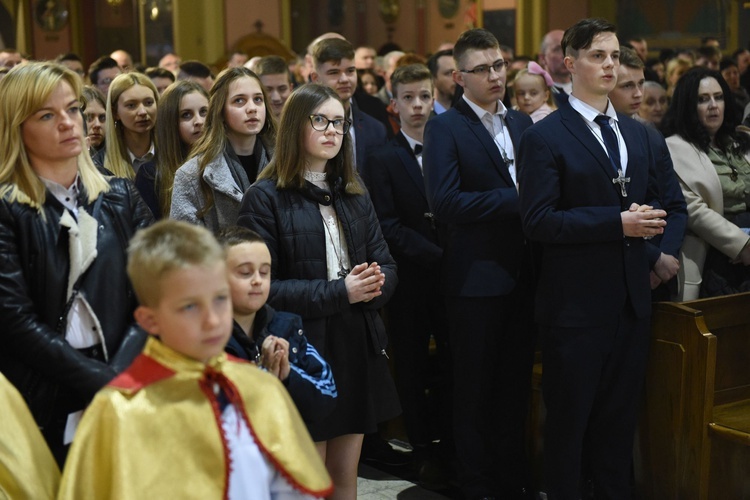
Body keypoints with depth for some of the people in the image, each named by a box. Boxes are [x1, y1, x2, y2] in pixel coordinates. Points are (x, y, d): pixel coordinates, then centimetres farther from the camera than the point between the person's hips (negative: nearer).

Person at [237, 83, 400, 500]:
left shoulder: (354, 194, 11)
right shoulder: (266, 198, -7)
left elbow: (386, 266, 10)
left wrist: (373, 284, -13)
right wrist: (337, 293, -20)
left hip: (358, 347, 5)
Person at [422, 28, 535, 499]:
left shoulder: (523, 123, 11)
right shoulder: (445, 128, -7)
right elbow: (445, 202, -19)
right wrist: (516, 199, -18)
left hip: (521, 276, 5)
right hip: (476, 279, -5)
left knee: (515, 386, 14)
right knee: (475, 389, 9)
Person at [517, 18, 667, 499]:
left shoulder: (638, 133, 13)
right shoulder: (545, 138, -8)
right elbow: (539, 221, -16)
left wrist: (653, 224, -4)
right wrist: (618, 224, -20)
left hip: (632, 298, 6)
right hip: (576, 303, -6)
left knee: (621, 417, 16)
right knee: (570, 419, 7)